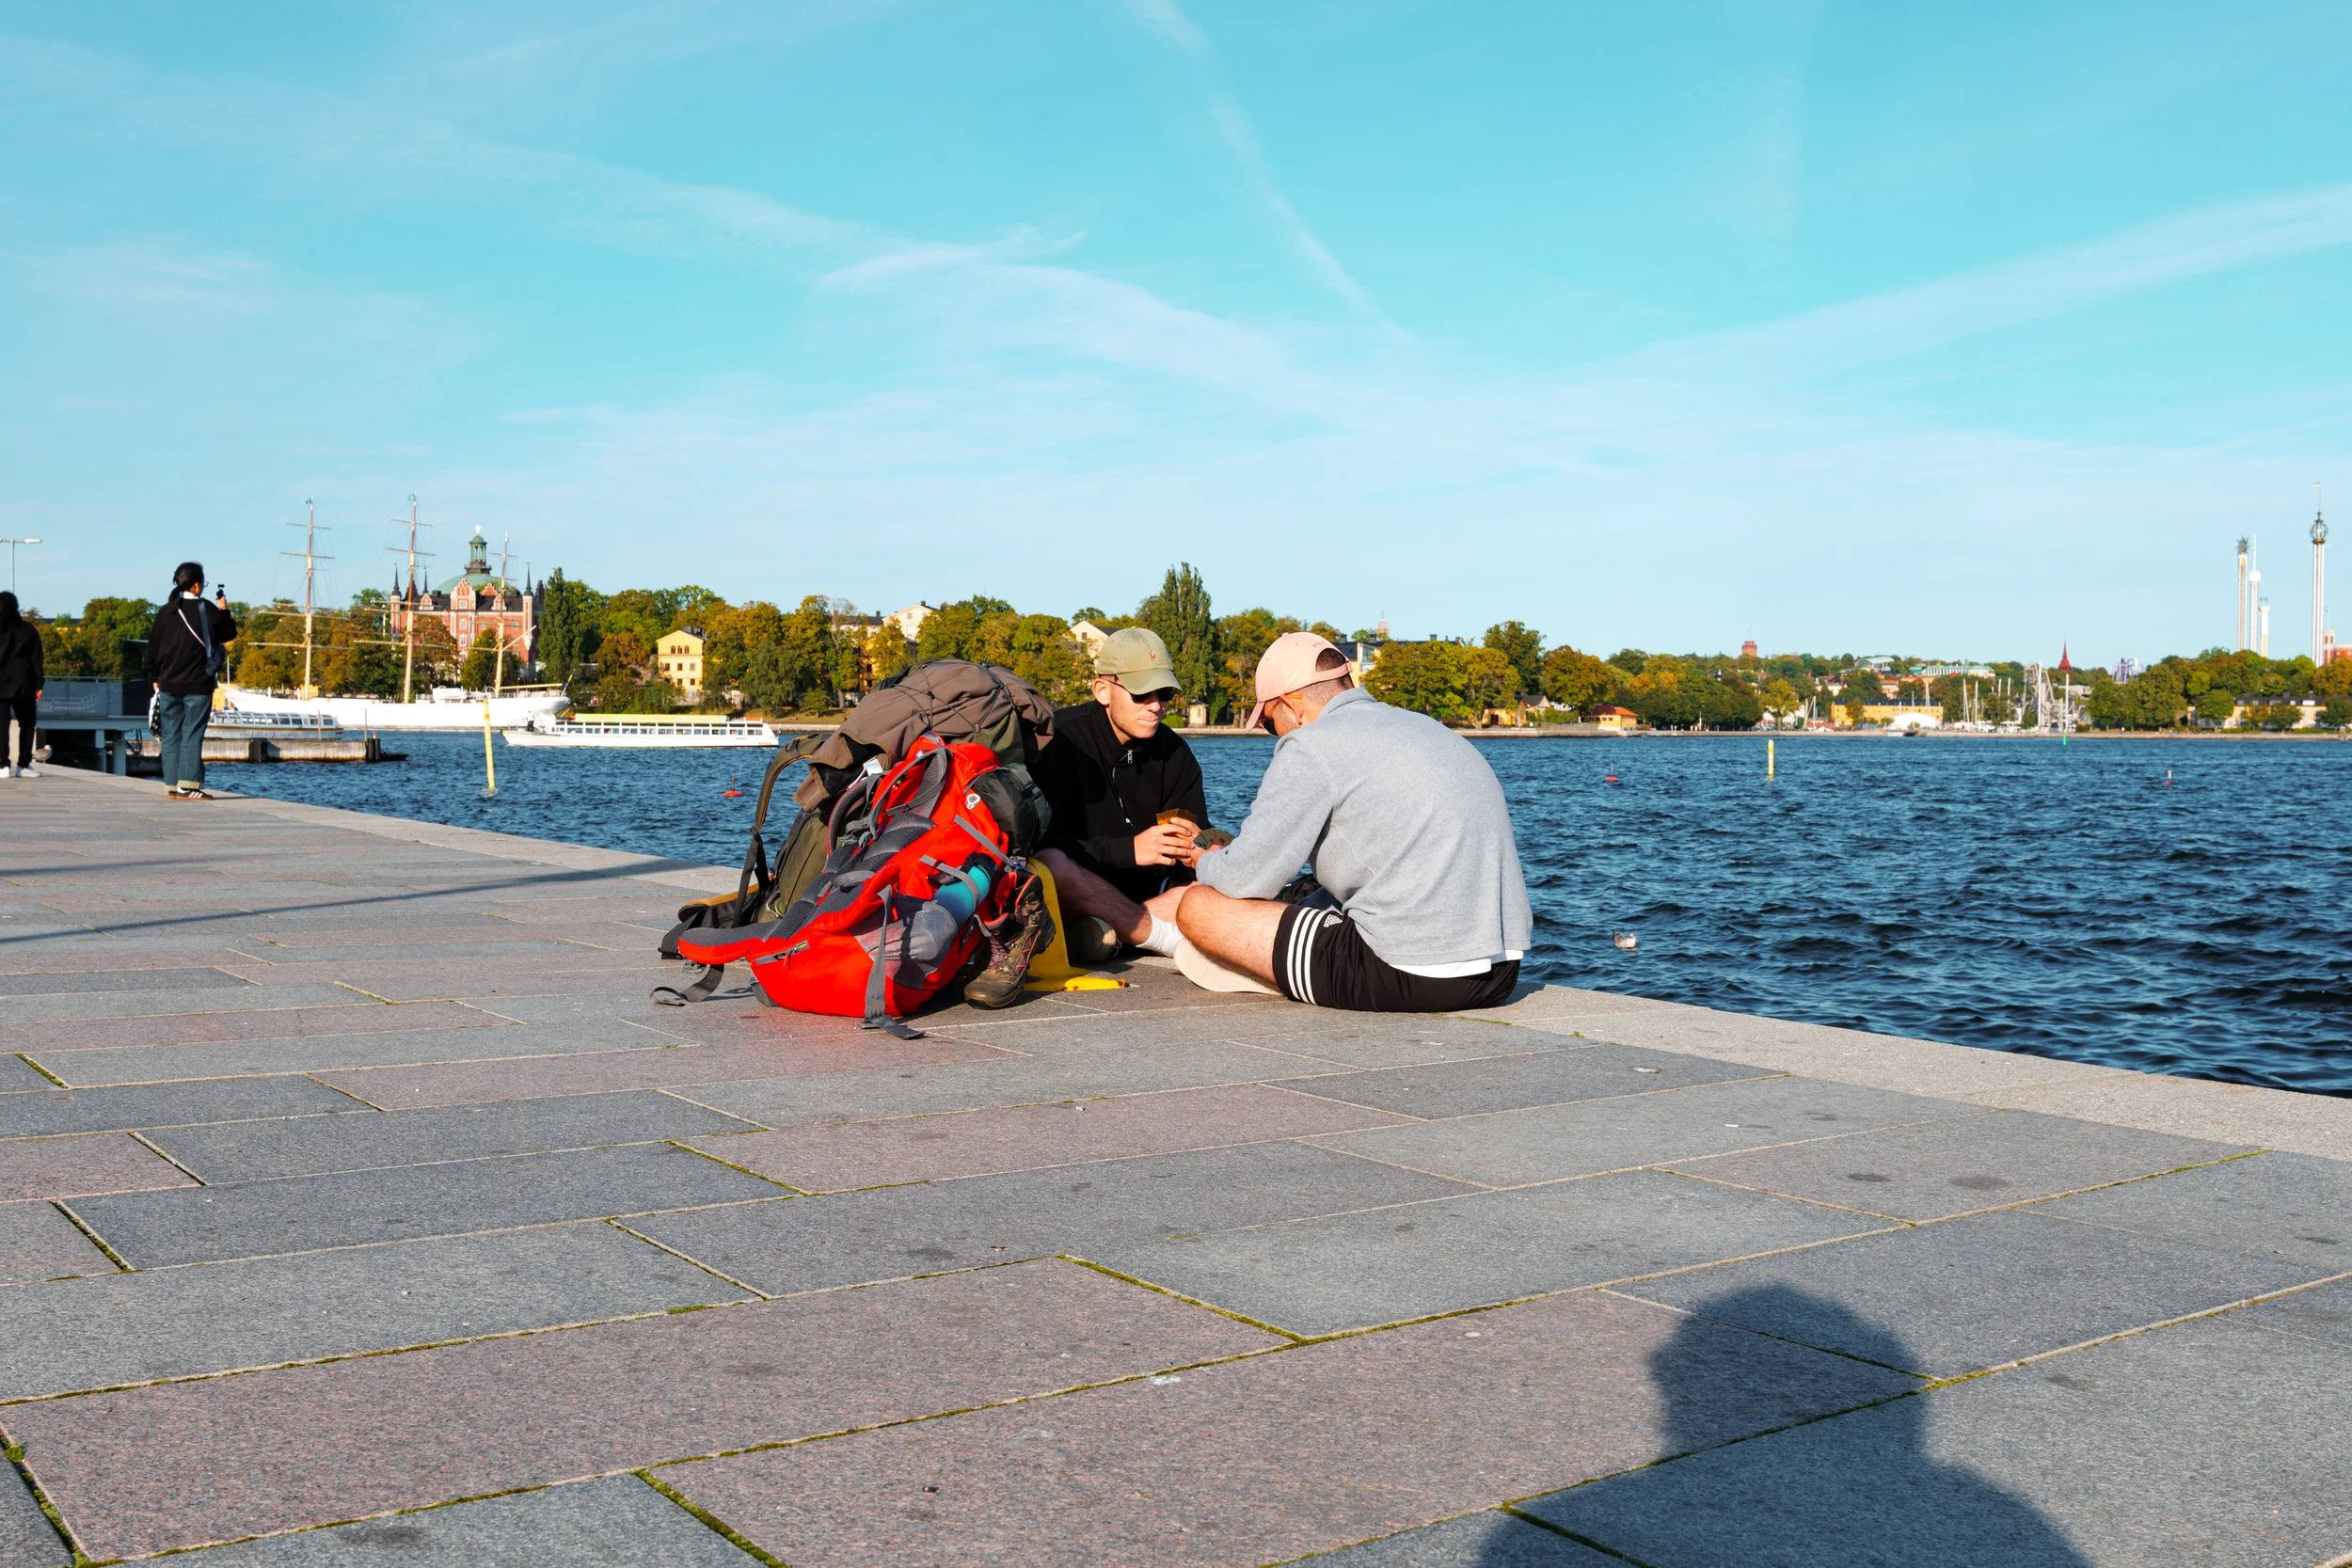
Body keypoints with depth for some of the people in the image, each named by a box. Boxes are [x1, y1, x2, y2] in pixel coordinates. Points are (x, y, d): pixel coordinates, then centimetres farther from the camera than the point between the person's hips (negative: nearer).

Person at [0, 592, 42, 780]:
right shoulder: (29, 629, 4)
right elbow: (36, 658, 1)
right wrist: (38, 684, 2)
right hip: (23, 685, 1)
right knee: (27, 724, 10)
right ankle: (23, 765, 5)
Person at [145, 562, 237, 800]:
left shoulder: (165, 611, 7)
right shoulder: (207, 610, -7)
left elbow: (153, 647, 9)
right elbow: (229, 635, 4)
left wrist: (155, 678, 16)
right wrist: (224, 610, 16)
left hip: (168, 685, 4)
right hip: (197, 686, -4)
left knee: (170, 736, 7)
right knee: (192, 735, -5)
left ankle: (171, 786, 7)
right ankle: (188, 785, -11)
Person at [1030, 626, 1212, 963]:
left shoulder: (1173, 752, 6)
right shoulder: (1059, 740, -11)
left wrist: (1196, 849, -21)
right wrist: (1129, 849, -28)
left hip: (1142, 891, 6)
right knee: (1049, 865, -38)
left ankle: (1107, 934, -25)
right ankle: (1171, 939, -29)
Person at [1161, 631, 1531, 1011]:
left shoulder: (1312, 747, -6)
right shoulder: (1426, 728, 20)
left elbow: (1246, 880, -6)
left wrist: (1207, 862, 17)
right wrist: (1302, 904, 32)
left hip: (1410, 978, -9)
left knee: (1199, 908, 0)